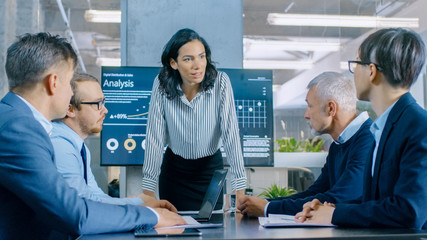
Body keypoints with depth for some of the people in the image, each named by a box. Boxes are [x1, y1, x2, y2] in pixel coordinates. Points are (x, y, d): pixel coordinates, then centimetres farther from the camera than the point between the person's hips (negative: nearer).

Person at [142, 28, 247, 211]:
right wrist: (148, 192, -18)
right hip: (174, 168, 1)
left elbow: (231, 134, -22)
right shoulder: (162, 84, -17)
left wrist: (240, 192, -27)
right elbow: (154, 138, -16)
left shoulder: (220, 82, -20)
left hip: (211, 168, 0)